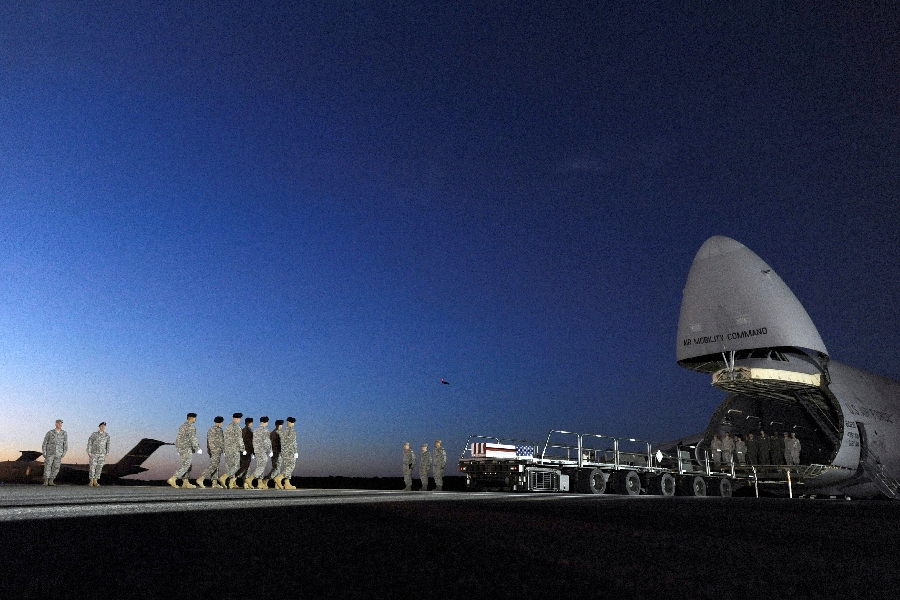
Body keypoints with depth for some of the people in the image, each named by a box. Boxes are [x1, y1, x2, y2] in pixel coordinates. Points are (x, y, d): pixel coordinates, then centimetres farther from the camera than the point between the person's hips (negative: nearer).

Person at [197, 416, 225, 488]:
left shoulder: (210, 429, 15)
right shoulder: (219, 430, -11)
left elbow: (208, 441, 16)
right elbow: (221, 441, -14)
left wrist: (209, 450, 21)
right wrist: (224, 450, -8)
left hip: (210, 450, 9)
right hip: (217, 450, -9)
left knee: (215, 466, 10)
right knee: (213, 466, -10)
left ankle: (214, 483, 8)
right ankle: (201, 479, -19)